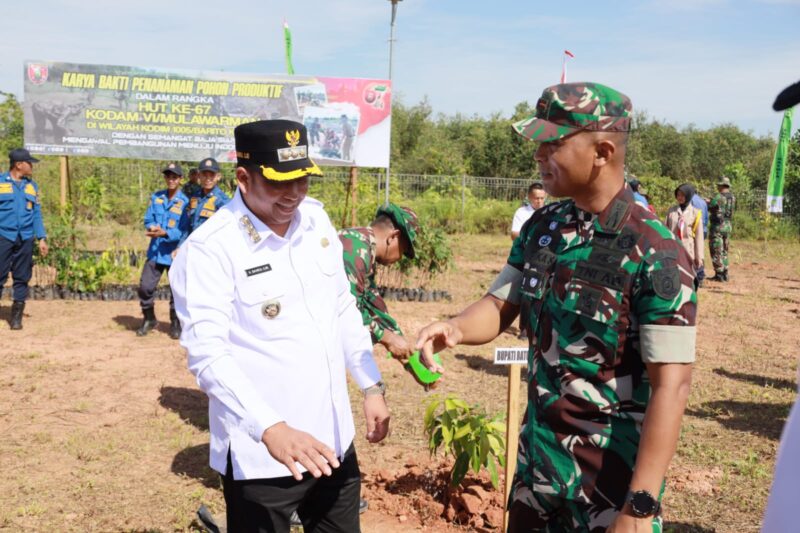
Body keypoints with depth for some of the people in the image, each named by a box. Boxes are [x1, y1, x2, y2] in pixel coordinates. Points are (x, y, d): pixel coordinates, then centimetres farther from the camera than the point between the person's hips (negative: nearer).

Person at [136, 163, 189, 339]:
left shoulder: (185, 202, -6)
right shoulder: (156, 197, 8)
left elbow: (184, 231, -13)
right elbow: (148, 220, 6)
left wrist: (165, 233, -25)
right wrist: (153, 227, -16)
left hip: (175, 253, -4)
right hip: (155, 251, 4)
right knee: (145, 286, 2)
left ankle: (175, 323, 23)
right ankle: (149, 319, 23)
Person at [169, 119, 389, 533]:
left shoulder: (316, 219, 3)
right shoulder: (208, 250, -17)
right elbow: (209, 356, -24)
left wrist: (372, 385, 9)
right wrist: (271, 429, -36)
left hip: (333, 443, 6)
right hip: (261, 458, -6)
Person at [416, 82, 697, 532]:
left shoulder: (655, 254, -20)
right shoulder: (541, 227, 0)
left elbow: (671, 386, -20)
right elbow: (502, 306, 6)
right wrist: (456, 328, -16)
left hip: (613, 473, -6)